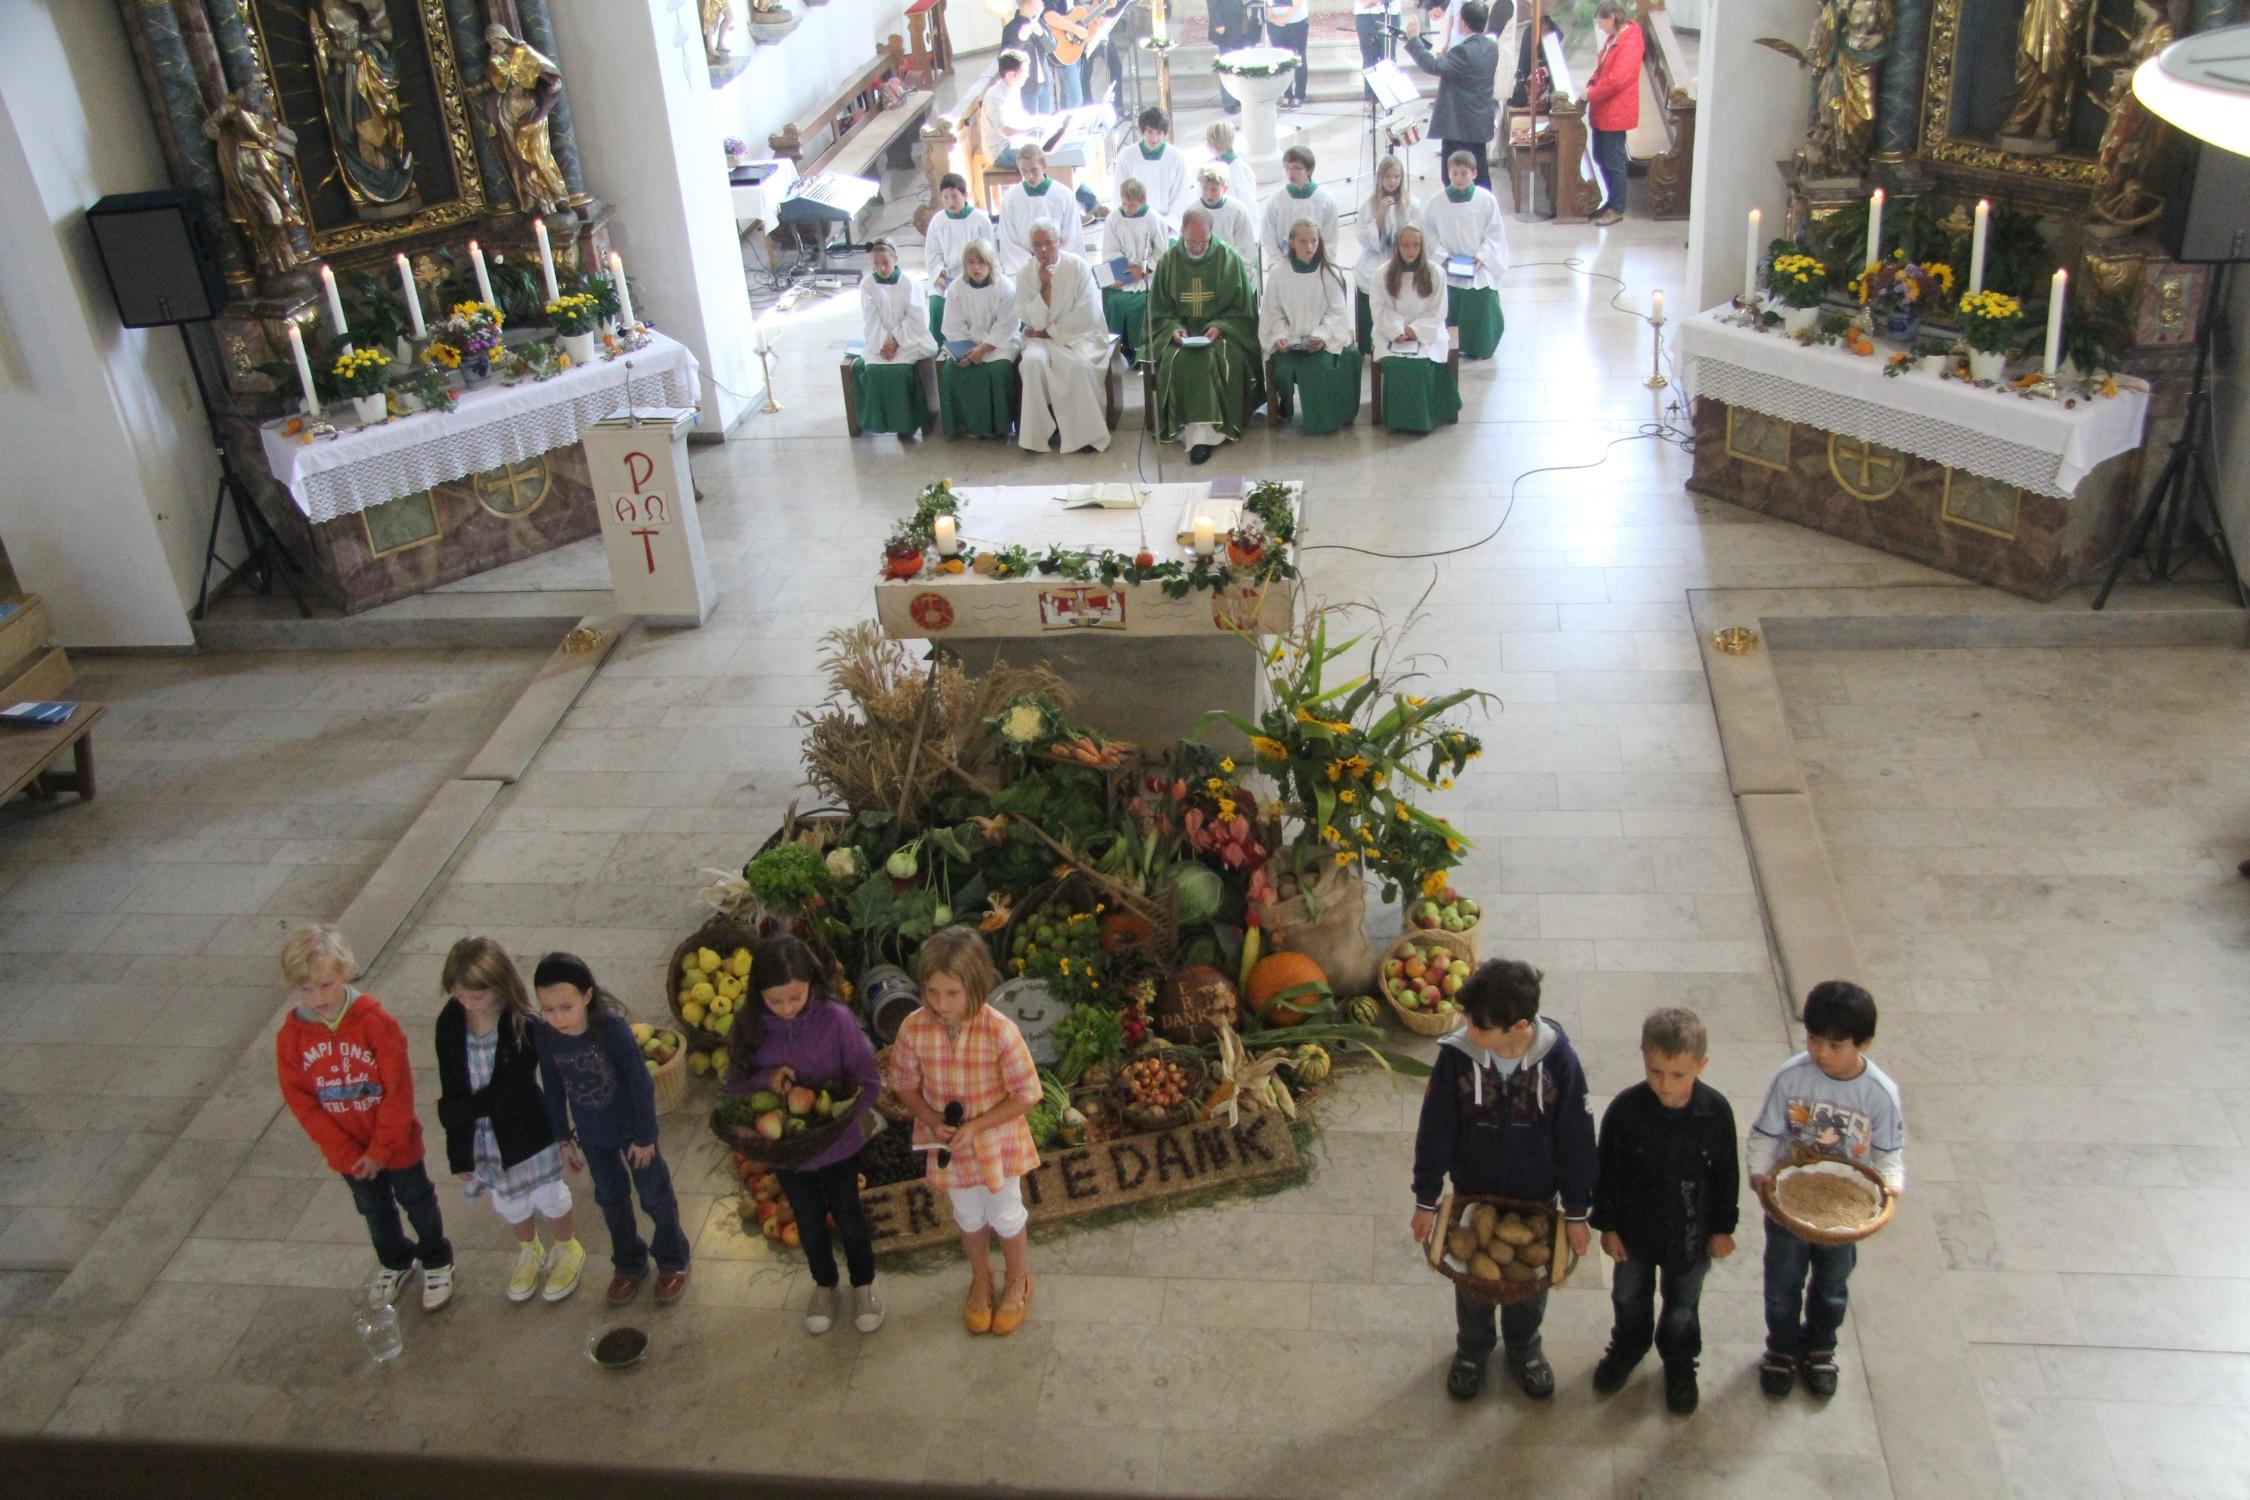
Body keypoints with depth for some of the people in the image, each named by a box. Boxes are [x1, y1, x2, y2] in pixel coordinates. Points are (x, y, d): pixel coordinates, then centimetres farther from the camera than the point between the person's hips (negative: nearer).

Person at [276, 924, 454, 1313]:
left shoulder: (374, 1020, -25)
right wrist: (346, 1153, -11)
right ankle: (395, 1262, 50)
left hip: (395, 1142, -3)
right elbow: (300, 1100, -9)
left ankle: (437, 1261, 42)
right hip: (348, 1150, 3)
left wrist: (380, 1150, -17)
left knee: (417, 1201, 18)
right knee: (374, 1209, 24)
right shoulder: (291, 1035, -15)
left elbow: (399, 1091, -20)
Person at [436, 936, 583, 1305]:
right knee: (508, 1204, 24)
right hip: (480, 1136, 4)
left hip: (526, 1132, -4)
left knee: (548, 1196, 18)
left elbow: (510, 1091, -25)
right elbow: (451, 1094, -8)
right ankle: (528, 1252, 52)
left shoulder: (524, 1025, -25)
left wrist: (454, 1111, -17)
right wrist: (459, 1155, -5)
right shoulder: (450, 1024, -14)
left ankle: (567, 1251, 46)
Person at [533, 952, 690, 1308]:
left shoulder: (612, 1028, -32)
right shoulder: (547, 1036, -20)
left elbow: (641, 1083, -22)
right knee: (611, 1199, 23)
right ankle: (629, 1264, 45)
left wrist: (645, 1136, -14)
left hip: (631, 1128, -4)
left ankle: (672, 1261, 39)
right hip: (592, 1135, 4)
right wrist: (563, 1137, 6)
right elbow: (553, 1088, -3)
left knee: (655, 1196, 16)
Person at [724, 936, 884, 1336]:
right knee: (809, 1222, 24)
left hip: (838, 1146, -2)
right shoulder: (750, 1028, -17)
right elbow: (733, 1084, -6)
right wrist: (766, 1080, -26)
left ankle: (863, 1286, 45)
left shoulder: (835, 1019, -24)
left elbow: (868, 1082, -17)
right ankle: (825, 1287, 49)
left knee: (848, 1217, 19)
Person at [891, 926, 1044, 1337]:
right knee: (968, 1217, 25)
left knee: (1005, 1215, 20)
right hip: (949, 1146, 3)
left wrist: (975, 1126, -26)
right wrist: (932, 1120, -22)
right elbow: (906, 1086, -5)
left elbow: (1027, 1096, -21)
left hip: (997, 1141, -2)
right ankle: (981, 1278, 54)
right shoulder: (914, 1030, -22)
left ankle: (1017, 1280, 49)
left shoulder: (999, 1031, -31)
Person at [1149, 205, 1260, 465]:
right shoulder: (1168, 262, 6)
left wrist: (1220, 327, -15)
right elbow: (1159, 311, 10)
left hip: (1222, 332, -2)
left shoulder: (1229, 260, 1)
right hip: (1181, 333, 2)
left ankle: (1203, 432, -34)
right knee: (1176, 361, -32)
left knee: (1217, 359, -35)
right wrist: (1174, 328, -10)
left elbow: (1243, 310, 3)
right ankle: (1200, 431, -28)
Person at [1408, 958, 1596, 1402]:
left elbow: (1576, 1140, -13)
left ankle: (1524, 1348, 52)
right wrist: (1426, 1199, -6)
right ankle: (1472, 1349, 51)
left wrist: (1577, 1212, -6)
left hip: (1536, 1198, 0)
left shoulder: (1558, 1059, -26)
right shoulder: (1456, 1055, -26)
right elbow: (1434, 1132, -13)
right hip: (1472, 1194, 0)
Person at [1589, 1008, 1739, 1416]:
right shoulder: (1625, 1109, -24)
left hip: (1690, 1230, 0)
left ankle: (1679, 1362, 49)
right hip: (1634, 1228, 0)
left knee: (1683, 1302, 22)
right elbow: (1606, 1172, -11)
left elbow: (1727, 1174, -7)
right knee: (1630, 1295, 24)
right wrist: (1607, 1226, -6)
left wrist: (1722, 1228, 0)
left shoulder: (1715, 1110, -22)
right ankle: (1628, 1347, 53)